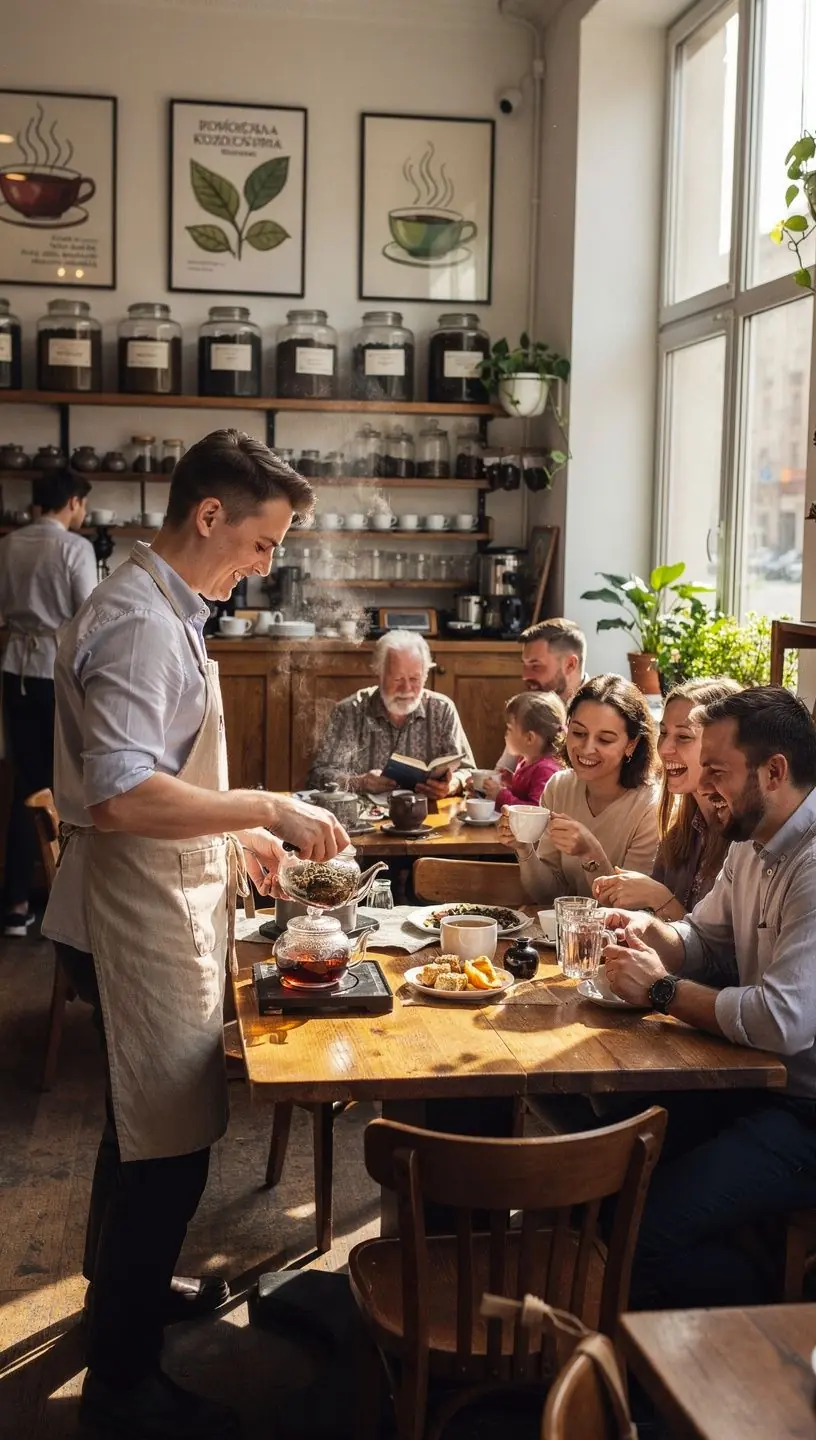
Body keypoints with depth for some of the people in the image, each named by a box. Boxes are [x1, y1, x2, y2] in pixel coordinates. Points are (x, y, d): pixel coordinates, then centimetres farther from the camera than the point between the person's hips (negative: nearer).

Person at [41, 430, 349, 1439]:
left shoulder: (163, 609, 12)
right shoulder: (140, 623, -22)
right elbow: (120, 796, -32)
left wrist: (233, 834, 15)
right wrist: (268, 808, -26)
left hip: (164, 911, 11)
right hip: (142, 926, -11)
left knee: (146, 1128, 25)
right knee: (167, 1145, -1)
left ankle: (128, 1284, 45)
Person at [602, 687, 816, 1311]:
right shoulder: (753, 844, 8)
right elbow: (704, 940, 19)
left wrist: (661, 989, -18)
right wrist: (653, 932, -5)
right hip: (754, 1079, 9)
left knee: (643, 1230, -19)